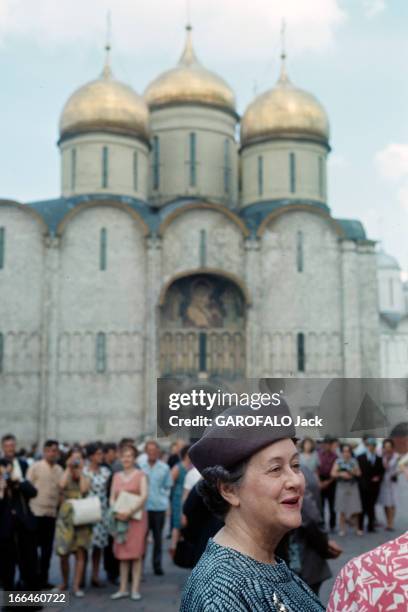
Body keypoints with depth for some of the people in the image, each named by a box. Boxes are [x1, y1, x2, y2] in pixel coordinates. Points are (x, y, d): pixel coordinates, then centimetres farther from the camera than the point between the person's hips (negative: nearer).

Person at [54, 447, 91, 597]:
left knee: (80, 552, -6)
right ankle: (64, 582, 24)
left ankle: (76, 586, -2)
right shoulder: (65, 475, 8)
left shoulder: (85, 477, 8)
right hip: (66, 516, 1)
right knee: (63, 553, 5)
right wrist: (68, 468, -9)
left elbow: (84, 489, -14)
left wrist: (80, 471, -9)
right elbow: (62, 485, -17)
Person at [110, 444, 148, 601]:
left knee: (136, 554, -3)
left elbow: (143, 496, -13)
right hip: (120, 518, 4)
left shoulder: (140, 475, -1)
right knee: (122, 554, 6)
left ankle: (135, 589, 2)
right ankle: (123, 588, 12)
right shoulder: (117, 476, 13)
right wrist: (116, 512, -9)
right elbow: (112, 498, 10)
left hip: (136, 517, -4)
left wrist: (130, 512, -22)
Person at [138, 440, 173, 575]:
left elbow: (168, 487, 11)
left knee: (158, 537, 8)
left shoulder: (164, 468, 3)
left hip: (159, 507, 1)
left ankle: (157, 565, 17)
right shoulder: (139, 466, 1)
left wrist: (163, 498, 1)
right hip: (143, 507, -1)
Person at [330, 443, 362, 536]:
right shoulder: (338, 461, 1)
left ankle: (357, 529, 9)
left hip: (353, 487, 1)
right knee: (342, 510, 1)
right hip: (342, 487, -1)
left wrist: (355, 472, -13)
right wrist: (341, 474, -19)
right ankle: (342, 529, 8)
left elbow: (359, 473, 7)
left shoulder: (354, 461, 6)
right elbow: (333, 473, -4)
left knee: (355, 509, -1)